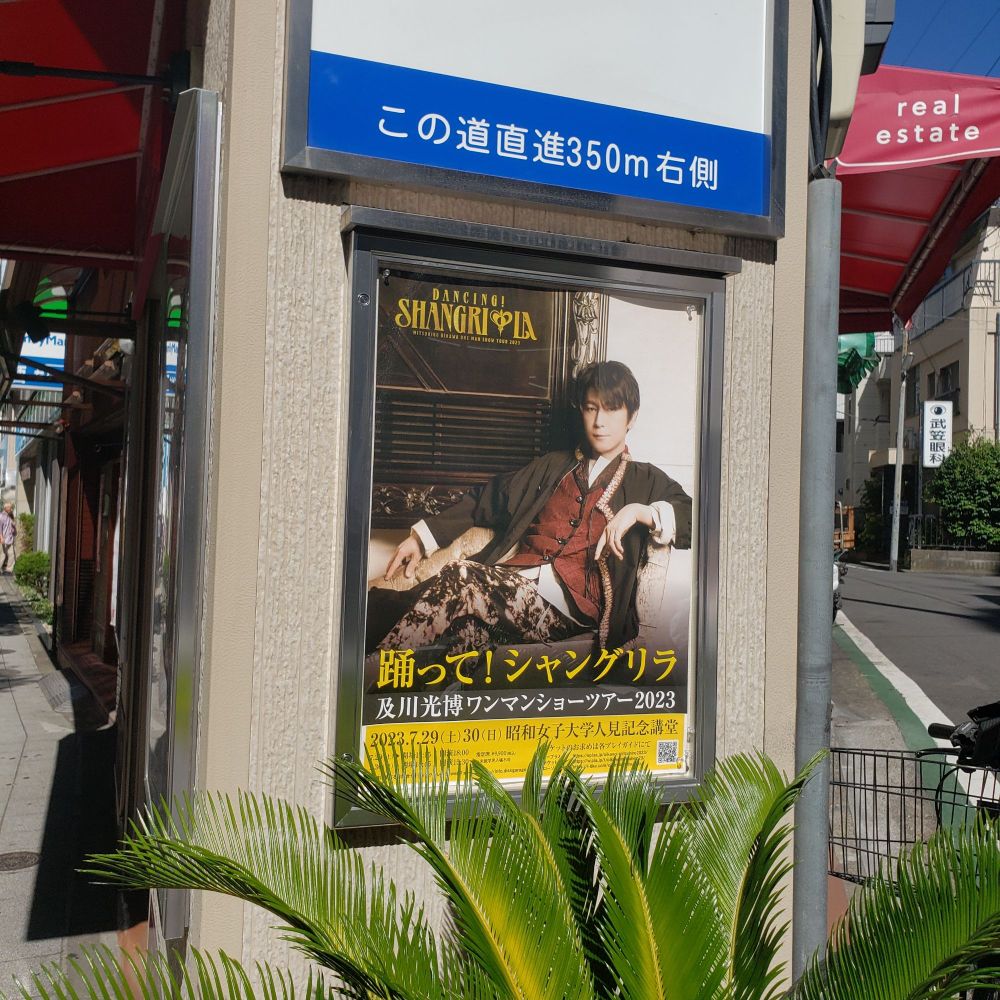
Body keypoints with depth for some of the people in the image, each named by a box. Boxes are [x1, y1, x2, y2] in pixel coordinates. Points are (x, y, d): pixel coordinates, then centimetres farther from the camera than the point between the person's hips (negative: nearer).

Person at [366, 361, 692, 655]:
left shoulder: (646, 481, 18)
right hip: (513, 579, 4)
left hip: (573, 603, -4)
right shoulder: (552, 467, 29)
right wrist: (422, 537, 16)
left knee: (460, 577, -30)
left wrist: (639, 511, -12)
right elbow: (486, 500, 28)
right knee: (472, 626, -34)